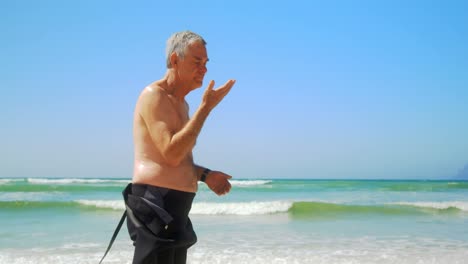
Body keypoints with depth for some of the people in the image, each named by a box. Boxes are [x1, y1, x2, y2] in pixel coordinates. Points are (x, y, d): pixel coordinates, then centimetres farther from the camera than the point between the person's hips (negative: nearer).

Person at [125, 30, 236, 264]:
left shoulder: (180, 103, 19)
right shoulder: (153, 95, -11)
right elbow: (172, 154, -23)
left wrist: (205, 174, 12)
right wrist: (206, 107, -19)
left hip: (175, 209, 10)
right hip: (156, 207, -10)